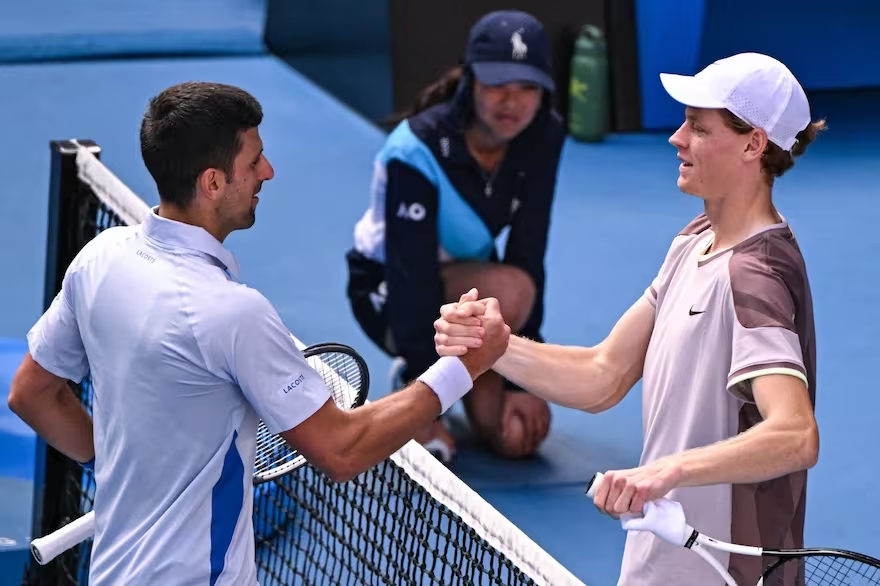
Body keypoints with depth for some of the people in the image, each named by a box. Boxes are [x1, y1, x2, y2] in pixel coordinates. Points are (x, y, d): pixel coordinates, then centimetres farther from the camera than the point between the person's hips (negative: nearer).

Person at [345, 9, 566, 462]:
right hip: (387, 292, -5)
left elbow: (528, 255, -15)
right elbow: (412, 277, -31)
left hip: (469, 280, 5)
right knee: (508, 293, -37)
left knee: (517, 437, -16)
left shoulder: (542, 139, -16)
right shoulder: (416, 151, -31)